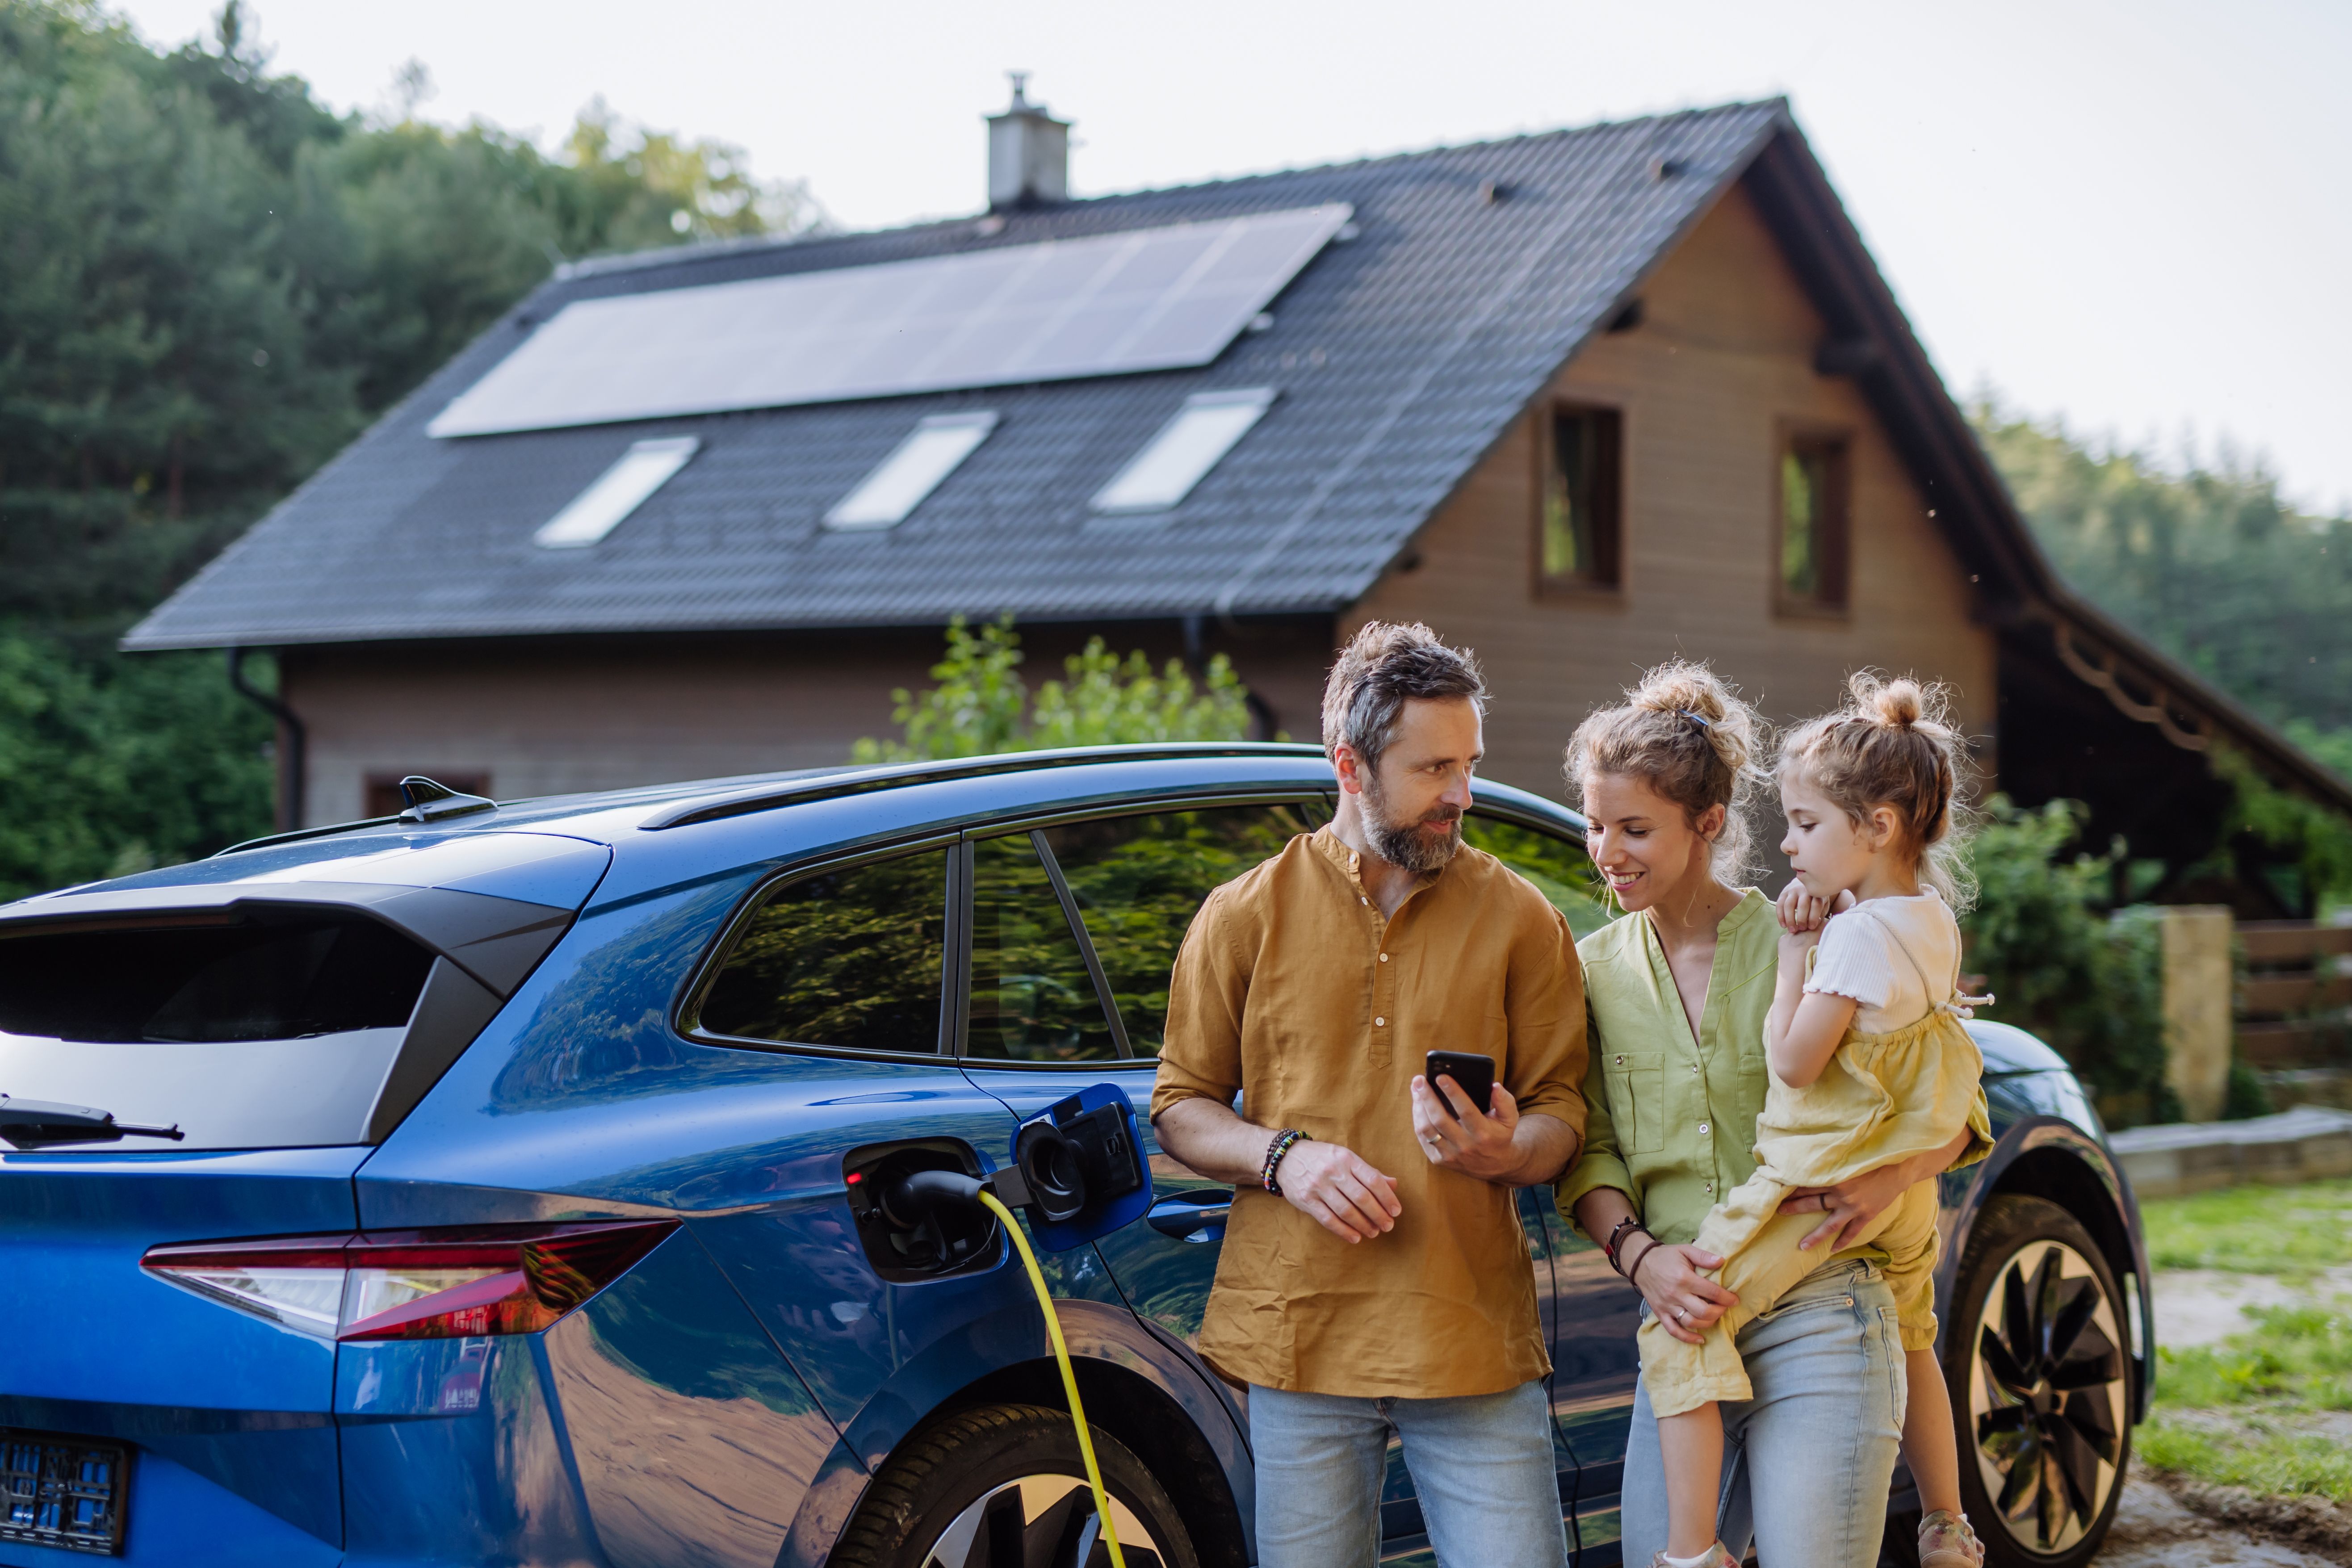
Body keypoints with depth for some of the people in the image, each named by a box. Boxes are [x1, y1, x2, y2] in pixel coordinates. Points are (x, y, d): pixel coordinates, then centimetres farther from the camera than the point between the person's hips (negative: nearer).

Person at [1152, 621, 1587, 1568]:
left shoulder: (1518, 920, 7)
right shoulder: (1246, 916, 6)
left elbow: (1562, 1112, 7)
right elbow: (1180, 1110, 9)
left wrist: (1504, 1151, -15)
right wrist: (1283, 1156, -10)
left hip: (1474, 1341, 0)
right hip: (1299, 1338, 0)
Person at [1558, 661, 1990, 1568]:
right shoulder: (1595, 971, 8)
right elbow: (1588, 1157, 6)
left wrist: (1892, 1175, -18)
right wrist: (1639, 1254, -13)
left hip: (1819, 1329, -4)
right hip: (1681, 1328, 4)